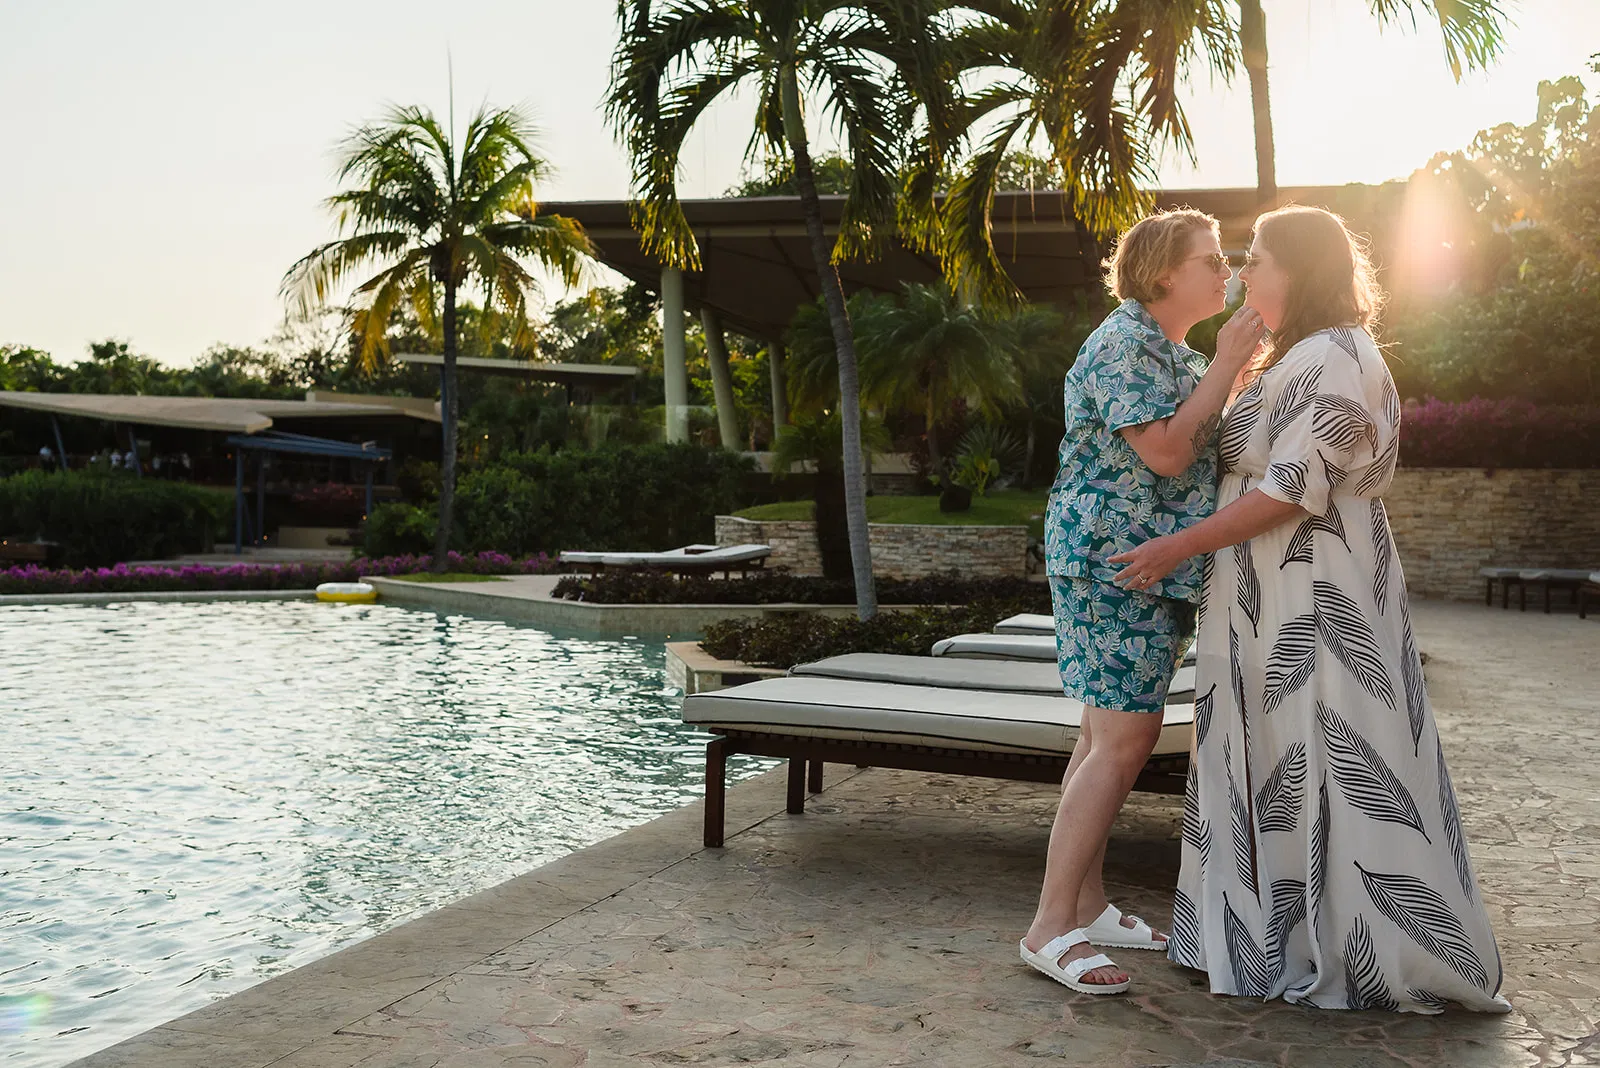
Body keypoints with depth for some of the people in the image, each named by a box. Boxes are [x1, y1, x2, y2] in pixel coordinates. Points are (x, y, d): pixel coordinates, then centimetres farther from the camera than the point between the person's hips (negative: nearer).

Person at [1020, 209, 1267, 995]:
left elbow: (1201, 444, 25)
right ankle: (1051, 927, -8)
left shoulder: (1169, 349, 20)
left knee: (1109, 733, 11)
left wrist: (1245, 371, 15)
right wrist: (1228, 365, -15)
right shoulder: (1126, 343, -13)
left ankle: (1085, 903, 19)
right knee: (1123, 739, -13)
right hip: (1114, 560, -11)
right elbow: (1166, 451, -22)